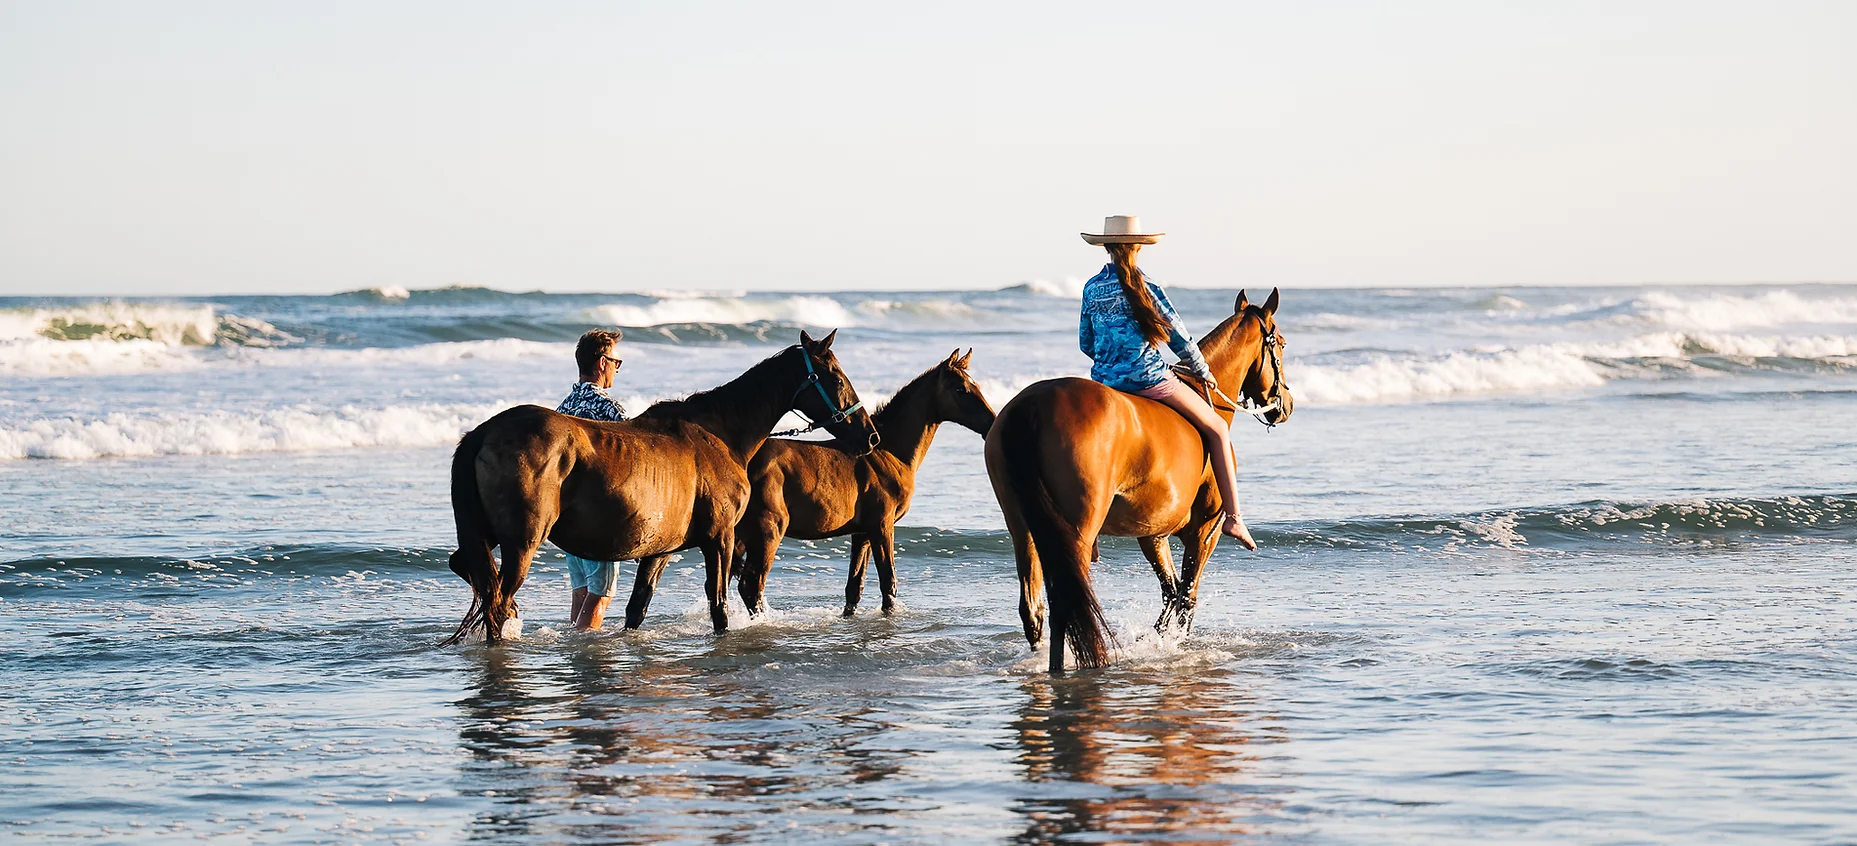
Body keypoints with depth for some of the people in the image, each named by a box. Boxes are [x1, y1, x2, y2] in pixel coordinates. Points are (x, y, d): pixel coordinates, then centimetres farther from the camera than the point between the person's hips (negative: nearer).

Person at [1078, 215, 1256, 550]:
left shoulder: (1091, 288, 5)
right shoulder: (1143, 285, -8)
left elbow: (1086, 344, 13)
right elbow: (1178, 336, -3)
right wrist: (1203, 372, 13)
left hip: (1104, 382, 5)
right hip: (1149, 378, -4)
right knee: (1217, 430, 9)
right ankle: (1233, 517, 3)